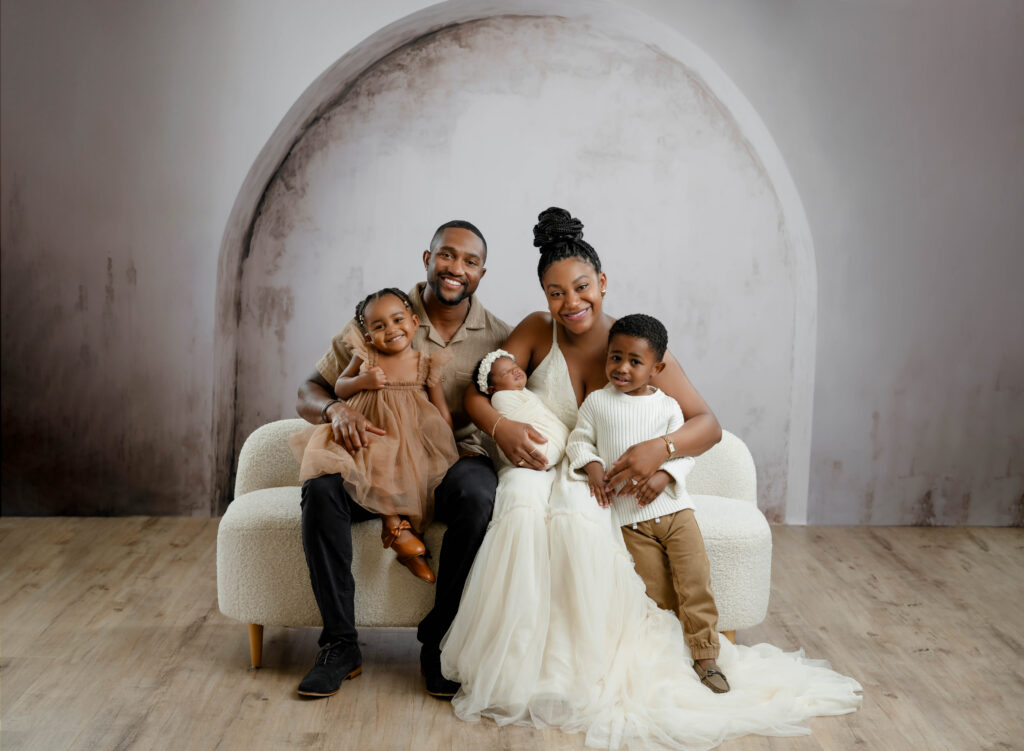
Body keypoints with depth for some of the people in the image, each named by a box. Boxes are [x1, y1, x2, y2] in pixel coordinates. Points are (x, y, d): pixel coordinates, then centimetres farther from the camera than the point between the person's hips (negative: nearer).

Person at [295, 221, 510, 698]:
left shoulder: (497, 338, 1)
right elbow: (309, 391, -1)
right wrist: (334, 410, -24)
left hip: (455, 459, 0)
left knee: (477, 495, -35)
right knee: (320, 487, -30)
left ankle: (438, 642, -18)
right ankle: (340, 644, -19)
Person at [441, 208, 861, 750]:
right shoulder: (536, 332, 1)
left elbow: (708, 424, -8)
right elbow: (477, 393, 0)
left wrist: (663, 447, -30)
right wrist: (501, 427, -22)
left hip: (601, 482, -1)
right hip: (541, 468, 1)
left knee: (578, 515, -37)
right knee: (523, 503, -36)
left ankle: (585, 670, -21)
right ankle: (517, 667, -23)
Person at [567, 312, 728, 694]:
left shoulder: (667, 405, 4)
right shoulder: (596, 402, 4)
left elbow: (684, 451, 1)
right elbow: (580, 440, 10)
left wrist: (663, 477, -16)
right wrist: (592, 467, -10)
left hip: (674, 507, 1)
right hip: (630, 519, -1)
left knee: (696, 579, -5)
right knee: (657, 591, -1)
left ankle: (705, 655, 6)